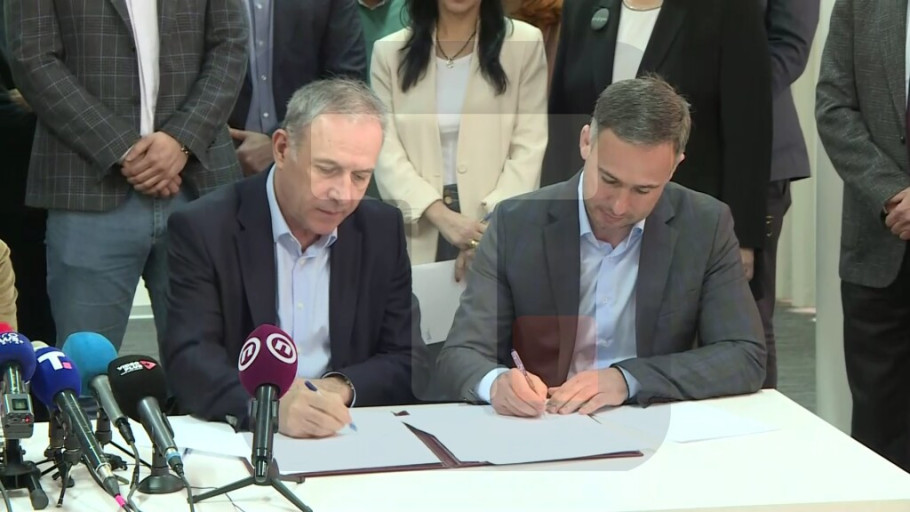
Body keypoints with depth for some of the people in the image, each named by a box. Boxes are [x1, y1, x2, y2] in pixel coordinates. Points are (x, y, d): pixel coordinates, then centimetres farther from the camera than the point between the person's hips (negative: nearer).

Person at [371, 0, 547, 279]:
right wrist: (441, 216, -16)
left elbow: (529, 147, -3)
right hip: (419, 232, 1)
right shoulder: (390, 52, 5)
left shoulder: (524, 43, 1)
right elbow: (386, 152, -2)